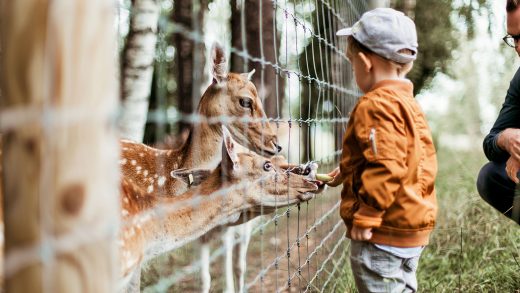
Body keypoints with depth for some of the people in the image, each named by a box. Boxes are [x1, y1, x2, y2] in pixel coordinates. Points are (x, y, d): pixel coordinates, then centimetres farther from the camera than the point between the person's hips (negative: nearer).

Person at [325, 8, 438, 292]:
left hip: (384, 231, -10)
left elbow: (386, 167, -27)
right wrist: (349, 171, 26)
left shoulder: (376, 105, -19)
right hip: (412, 228, 11)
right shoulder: (408, 103, 14)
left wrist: (365, 216, -22)